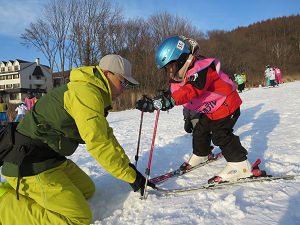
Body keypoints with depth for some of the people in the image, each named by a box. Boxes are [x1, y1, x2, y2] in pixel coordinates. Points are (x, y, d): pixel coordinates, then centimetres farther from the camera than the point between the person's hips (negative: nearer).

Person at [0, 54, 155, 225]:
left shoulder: (96, 96, 14)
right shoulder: (87, 92, -20)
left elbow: (107, 135, 15)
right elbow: (98, 144, -25)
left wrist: (128, 164, 10)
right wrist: (131, 176, -15)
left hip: (54, 159, 11)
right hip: (31, 166, -10)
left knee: (87, 190, 16)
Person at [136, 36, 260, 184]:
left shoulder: (201, 68, -30)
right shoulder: (181, 78, 2)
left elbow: (192, 89, -47)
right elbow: (173, 93, 2)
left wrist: (170, 100, -61)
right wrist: (148, 104, -10)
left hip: (226, 106, -9)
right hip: (211, 111, 10)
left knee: (221, 135, -15)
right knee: (201, 130, 14)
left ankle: (240, 166, -3)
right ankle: (201, 155, 38)